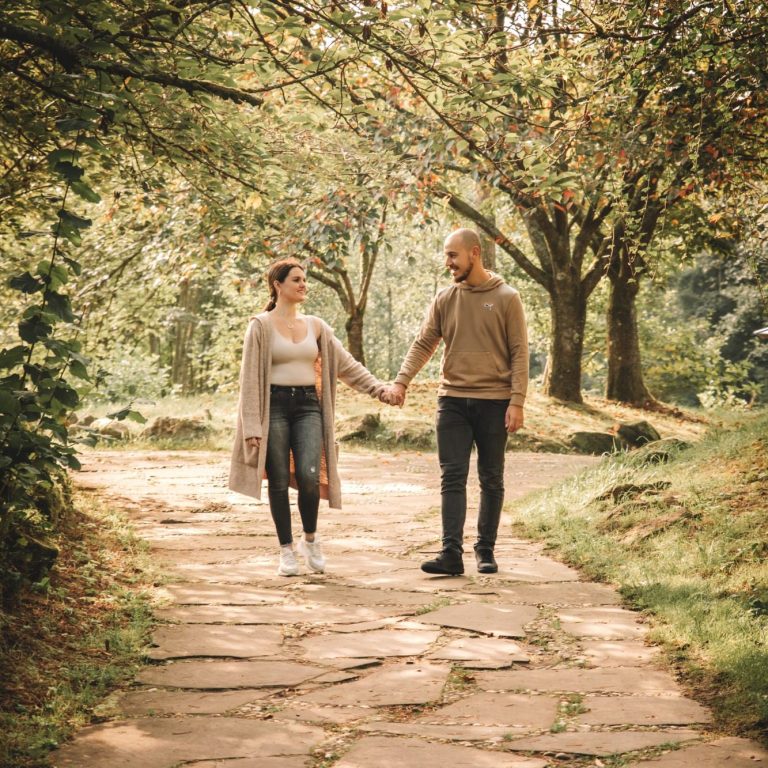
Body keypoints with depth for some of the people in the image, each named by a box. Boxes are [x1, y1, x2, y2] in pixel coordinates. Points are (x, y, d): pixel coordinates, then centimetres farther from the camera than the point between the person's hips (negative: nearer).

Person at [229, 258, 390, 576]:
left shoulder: (315, 326, 12)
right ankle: (287, 551, 11)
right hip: (275, 405, -3)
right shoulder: (261, 326, -1)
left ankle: (310, 539, 8)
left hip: (308, 406, 3)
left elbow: (346, 364, 13)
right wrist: (253, 426, -10)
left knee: (308, 476, -15)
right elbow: (250, 377, -4)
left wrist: (377, 388, 1)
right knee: (279, 482, -1)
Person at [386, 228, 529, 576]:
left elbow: (519, 353, -4)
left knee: (491, 480, 7)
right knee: (452, 478, -4)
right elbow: (423, 344, 5)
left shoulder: (506, 298, -2)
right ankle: (451, 553, -7)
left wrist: (517, 402, -12)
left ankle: (485, 550, 17)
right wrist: (401, 381, -10)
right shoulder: (444, 299, 7)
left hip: (494, 401, -2)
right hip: (452, 400, 2)